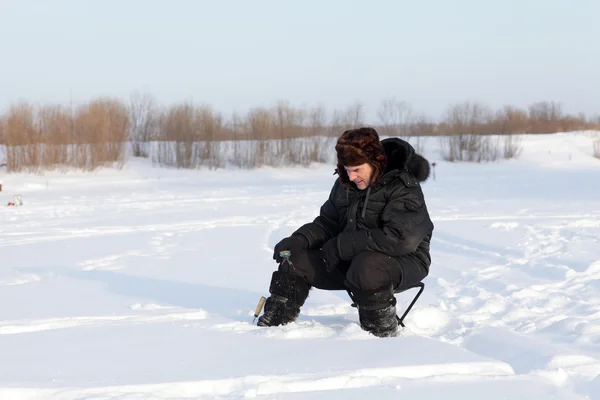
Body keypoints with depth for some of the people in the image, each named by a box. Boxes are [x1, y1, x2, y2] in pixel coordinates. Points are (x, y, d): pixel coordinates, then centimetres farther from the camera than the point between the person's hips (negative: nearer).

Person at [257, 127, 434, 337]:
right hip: (353, 258, 8)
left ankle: (382, 334, -21)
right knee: (297, 259, -3)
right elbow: (327, 223, 14)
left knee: (367, 267, -40)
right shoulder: (345, 184, 4)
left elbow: (400, 239, -33)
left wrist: (341, 246, -28)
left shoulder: (404, 188, -21)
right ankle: (273, 323, 6)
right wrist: (299, 240, -9)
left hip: (405, 259, -7)